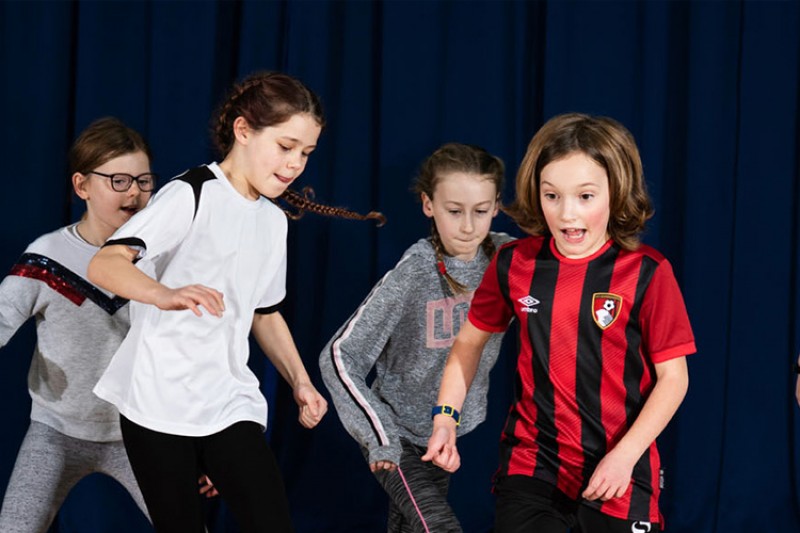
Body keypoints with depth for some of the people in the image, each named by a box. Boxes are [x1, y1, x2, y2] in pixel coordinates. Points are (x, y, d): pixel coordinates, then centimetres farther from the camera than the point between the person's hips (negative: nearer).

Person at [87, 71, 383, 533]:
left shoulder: (274, 221, 13)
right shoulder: (192, 194, -10)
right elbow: (104, 265, -23)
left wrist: (300, 381, 10)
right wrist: (165, 294, -43)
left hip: (232, 405, 6)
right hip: (159, 404, -5)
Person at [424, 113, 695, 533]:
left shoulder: (646, 273, -11)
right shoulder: (514, 263, -2)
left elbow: (673, 376, -7)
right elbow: (470, 341, 12)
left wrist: (625, 455, -16)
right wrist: (445, 418, 1)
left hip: (618, 472, -2)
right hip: (530, 464, 2)